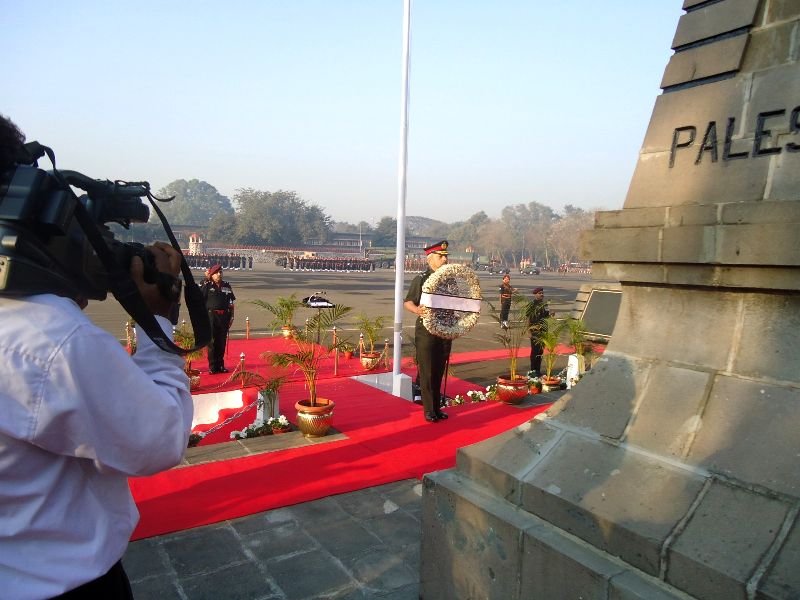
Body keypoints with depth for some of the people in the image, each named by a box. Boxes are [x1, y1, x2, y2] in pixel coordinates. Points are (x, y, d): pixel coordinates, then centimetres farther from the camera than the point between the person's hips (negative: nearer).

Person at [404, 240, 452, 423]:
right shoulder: (420, 279, -6)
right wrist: (417, 310, -28)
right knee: (427, 373, -1)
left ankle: (437, 407, 23)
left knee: (439, 372, 12)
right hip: (426, 331, -5)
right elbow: (407, 302, -8)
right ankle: (429, 410, 9)